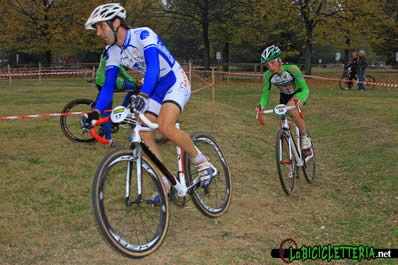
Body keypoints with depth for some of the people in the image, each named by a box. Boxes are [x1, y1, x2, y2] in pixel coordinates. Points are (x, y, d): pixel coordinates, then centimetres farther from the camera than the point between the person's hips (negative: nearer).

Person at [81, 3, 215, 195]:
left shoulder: (143, 35, -22)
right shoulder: (112, 53, -2)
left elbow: (154, 66, -36)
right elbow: (108, 86, -5)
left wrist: (143, 95, -53)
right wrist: (96, 113, -21)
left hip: (175, 82, -7)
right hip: (155, 89, 7)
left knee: (165, 127, -30)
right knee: (144, 136, -7)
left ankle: (201, 162, -7)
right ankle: (167, 187, 4)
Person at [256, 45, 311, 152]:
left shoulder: (292, 69, -32)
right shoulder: (268, 75, -21)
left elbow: (305, 89, -32)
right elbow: (266, 92, -11)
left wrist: (300, 100, -52)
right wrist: (262, 105, -32)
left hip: (298, 94, -4)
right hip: (284, 96, 4)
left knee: (291, 106, -38)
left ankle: (305, 136, -18)